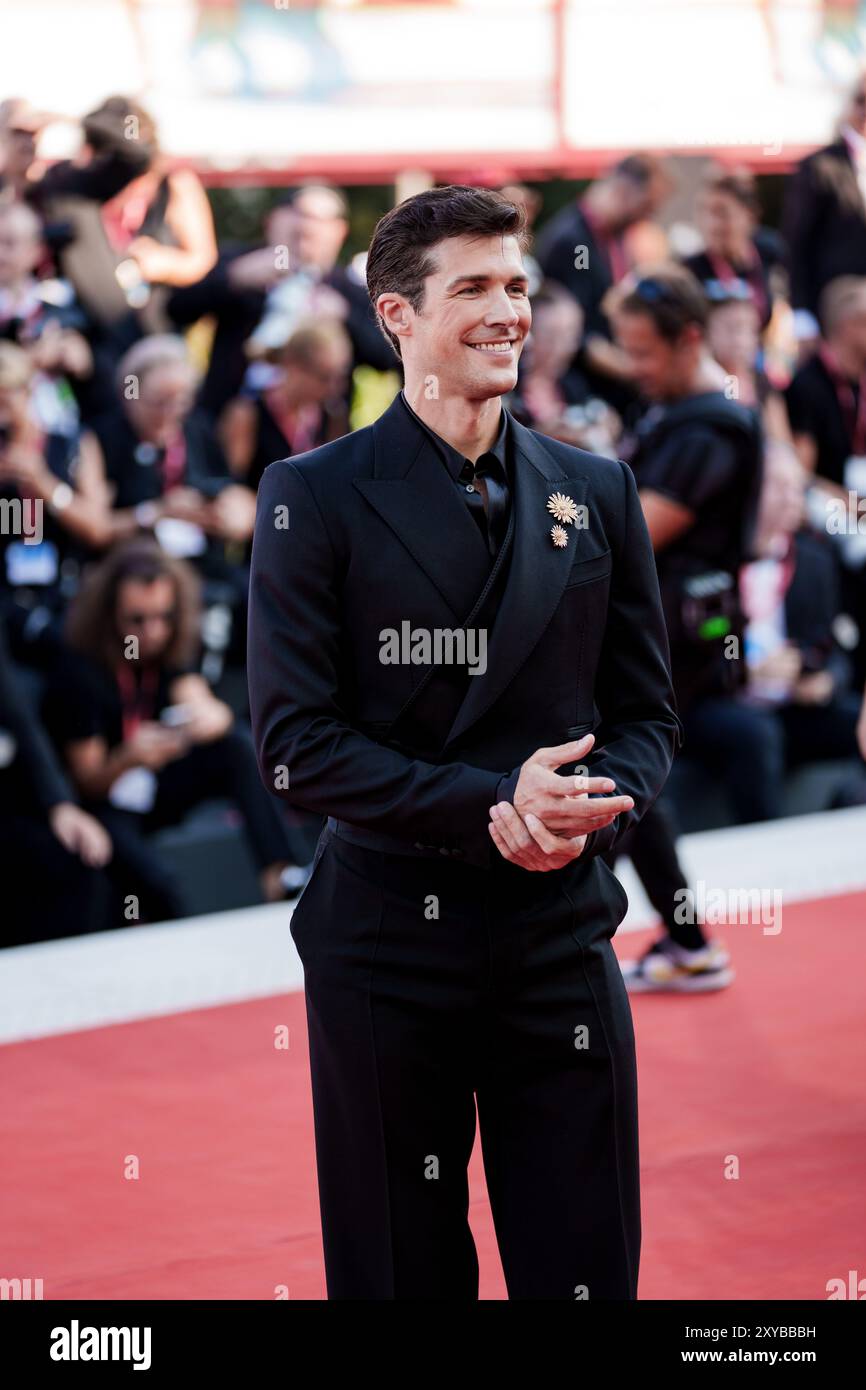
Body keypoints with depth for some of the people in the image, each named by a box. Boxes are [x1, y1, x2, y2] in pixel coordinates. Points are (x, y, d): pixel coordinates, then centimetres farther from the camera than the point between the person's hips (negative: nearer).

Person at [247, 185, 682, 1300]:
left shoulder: (596, 492, 9)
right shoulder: (313, 497, -2)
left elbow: (646, 710, 11)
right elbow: (293, 739, -8)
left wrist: (593, 807, -12)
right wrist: (491, 811, -17)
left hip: (562, 938, 3)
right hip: (387, 943, -2)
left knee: (586, 1270, 4)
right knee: (401, 1274, 7)